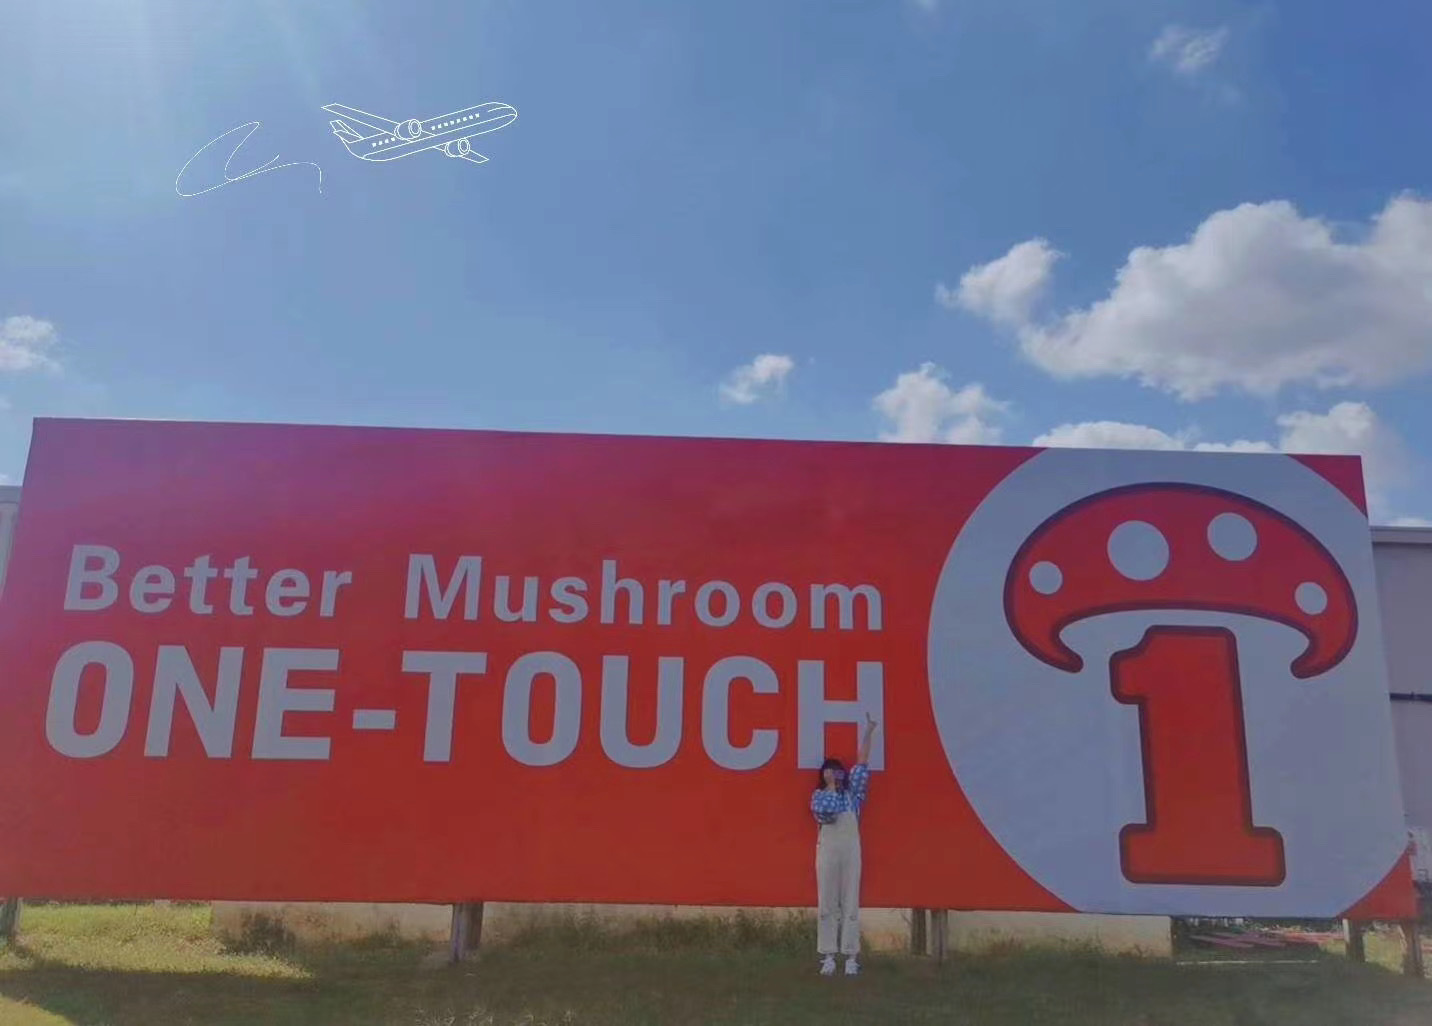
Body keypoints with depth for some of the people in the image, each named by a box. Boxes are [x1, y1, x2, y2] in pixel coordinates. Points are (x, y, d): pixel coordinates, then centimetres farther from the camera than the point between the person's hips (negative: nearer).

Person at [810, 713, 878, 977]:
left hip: (850, 849, 1)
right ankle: (828, 955, 5)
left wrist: (868, 734, 0)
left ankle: (851, 956, 4)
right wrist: (832, 787, -7)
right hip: (827, 850, -1)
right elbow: (823, 812, -16)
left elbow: (862, 764, 5)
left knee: (850, 902, 1)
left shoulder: (851, 793, 10)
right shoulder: (819, 795, 5)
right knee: (827, 903, 1)